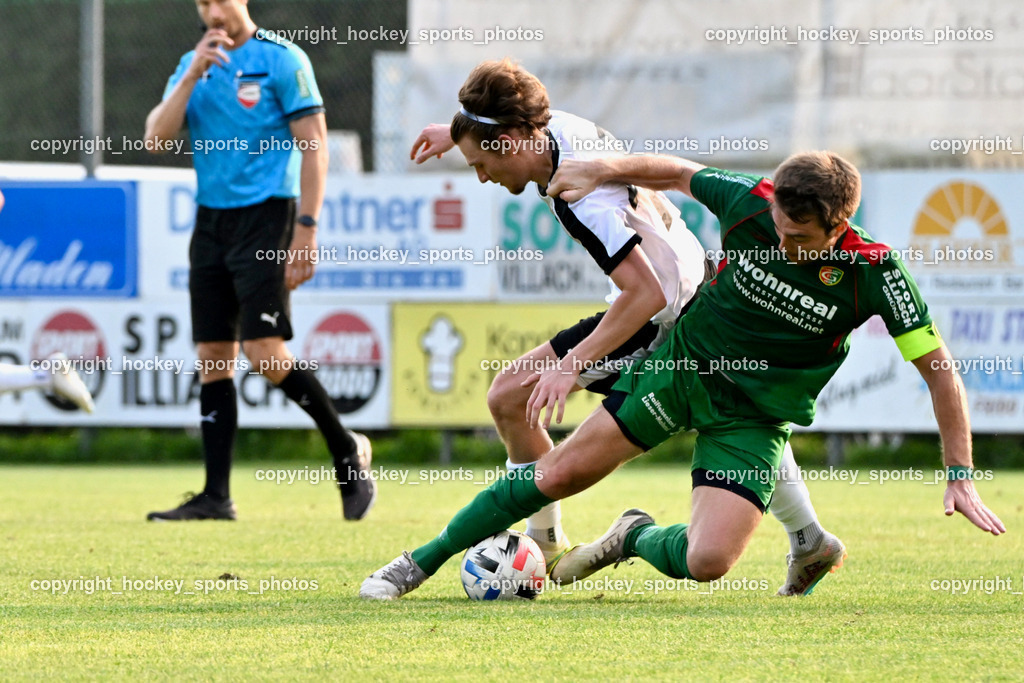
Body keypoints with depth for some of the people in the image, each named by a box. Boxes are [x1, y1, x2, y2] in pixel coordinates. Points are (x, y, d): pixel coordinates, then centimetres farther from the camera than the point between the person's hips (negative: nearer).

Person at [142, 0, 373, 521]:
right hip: (211, 220, 6)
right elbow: (155, 139, 2)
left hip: (265, 217, -6)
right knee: (213, 358, 3)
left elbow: (313, 148, -8)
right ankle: (215, 496, 5)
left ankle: (348, 452, 2)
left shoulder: (281, 60, -6)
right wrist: (193, 75, -9)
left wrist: (306, 231, -14)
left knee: (264, 351, -16)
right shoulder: (193, 63, 12)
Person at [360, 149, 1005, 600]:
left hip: (753, 419, -1)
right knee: (558, 475, -3)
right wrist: (605, 170, -6)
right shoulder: (751, 203, -18)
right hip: (683, 363, 1)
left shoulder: (873, 272, -23)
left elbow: (938, 367, -15)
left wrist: (961, 475, -17)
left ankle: (637, 537, 15)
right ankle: (418, 564, 13)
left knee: (707, 562, -21)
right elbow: (677, 173, 4)